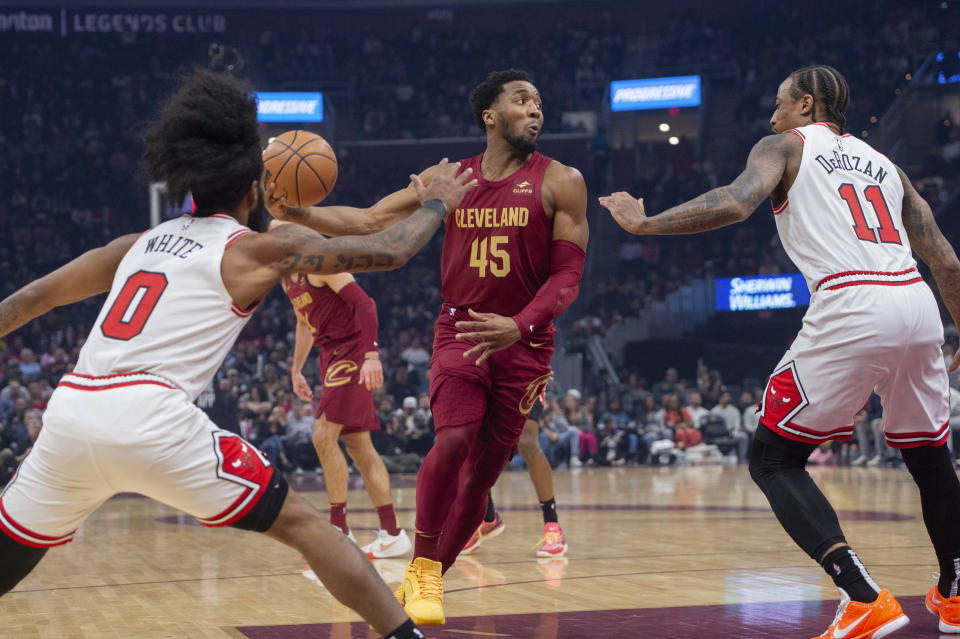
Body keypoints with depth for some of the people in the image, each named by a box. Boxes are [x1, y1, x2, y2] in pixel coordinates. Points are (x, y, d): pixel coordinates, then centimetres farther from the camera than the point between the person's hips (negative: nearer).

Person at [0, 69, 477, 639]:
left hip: (69, 415, 5)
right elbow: (387, 251, 9)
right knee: (302, 524, 5)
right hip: (152, 419, -5)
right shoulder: (254, 249, 9)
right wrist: (438, 204, 27)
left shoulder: (140, 244, 24)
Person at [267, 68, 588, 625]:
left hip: (525, 343, 0)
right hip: (459, 329, 1)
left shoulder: (560, 182, -3)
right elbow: (370, 223, 3)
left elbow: (568, 274, -8)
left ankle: (427, 581, 19)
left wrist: (519, 327, -24)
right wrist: (299, 214, -13)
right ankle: (422, 569, -8)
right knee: (454, 439, -23)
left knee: (483, 473, 3)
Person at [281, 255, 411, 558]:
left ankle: (339, 530, -8)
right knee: (359, 447, 7)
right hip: (331, 356, 10)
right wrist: (296, 370, 28)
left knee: (323, 436, -15)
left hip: (353, 354, -10)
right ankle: (392, 533, 8)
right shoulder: (287, 278, 14)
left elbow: (364, 303, -21)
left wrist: (371, 355, -29)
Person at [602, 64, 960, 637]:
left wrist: (644, 223, 0)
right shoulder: (883, 164, 29)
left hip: (851, 308, -6)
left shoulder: (785, 146, 13)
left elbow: (736, 204, -8)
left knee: (773, 459, 3)